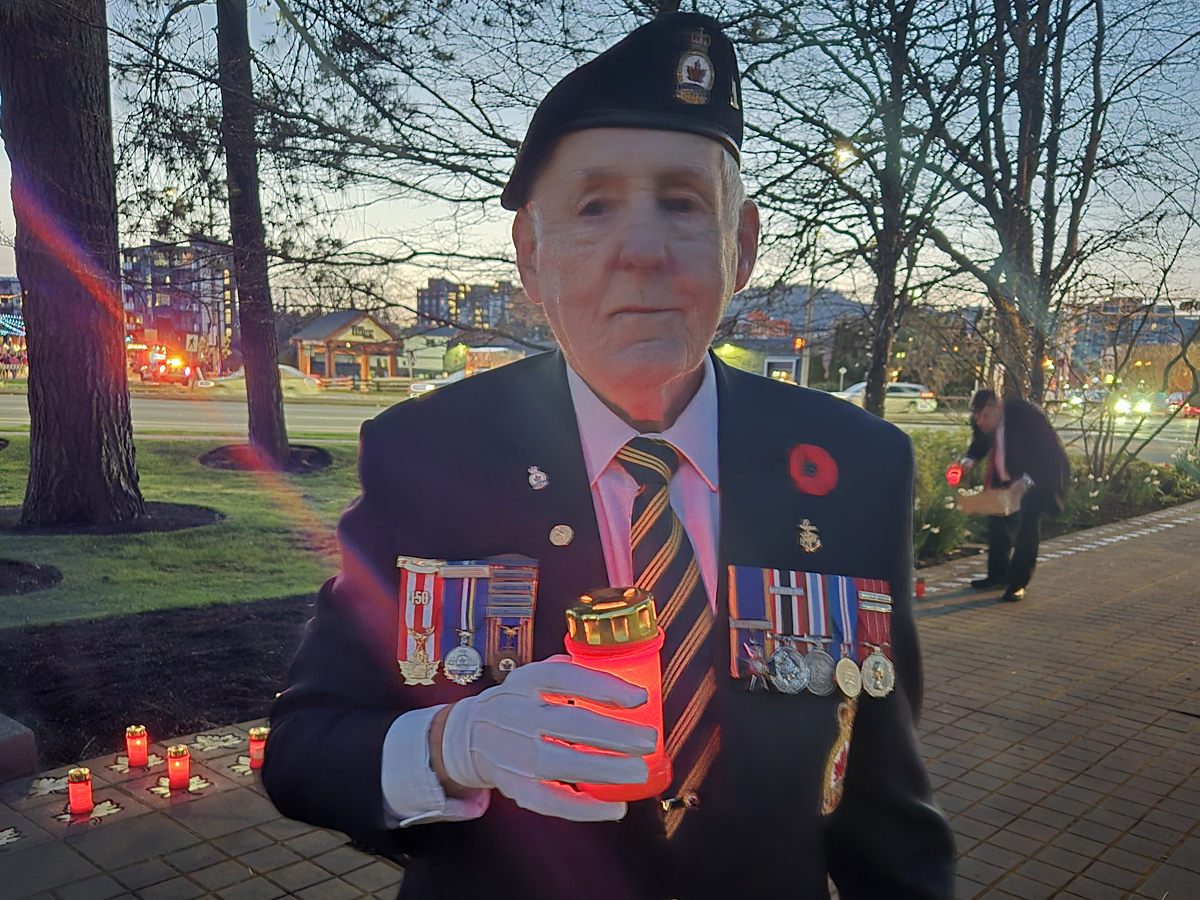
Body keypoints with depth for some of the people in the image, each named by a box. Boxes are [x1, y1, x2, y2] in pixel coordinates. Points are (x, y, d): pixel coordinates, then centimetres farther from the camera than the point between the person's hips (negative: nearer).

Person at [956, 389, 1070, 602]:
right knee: (998, 520, 9)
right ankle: (997, 575, 25)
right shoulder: (980, 421, -15)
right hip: (1007, 476, 7)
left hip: (1040, 474, -6)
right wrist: (968, 461, -18)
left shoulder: (1026, 416, -33)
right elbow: (979, 443, 5)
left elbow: (1048, 454, -35)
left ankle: (1018, 583, -3)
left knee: (1028, 526, -13)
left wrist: (1025, 481, -50)